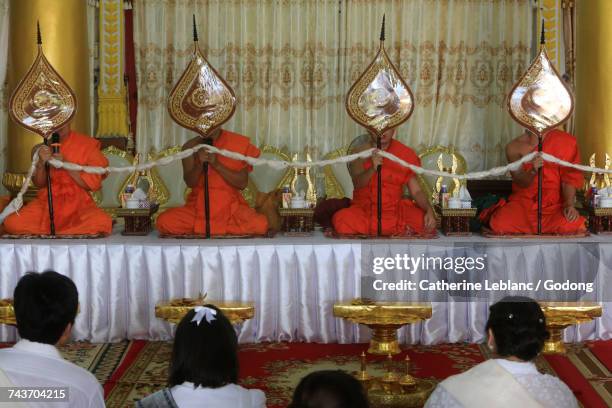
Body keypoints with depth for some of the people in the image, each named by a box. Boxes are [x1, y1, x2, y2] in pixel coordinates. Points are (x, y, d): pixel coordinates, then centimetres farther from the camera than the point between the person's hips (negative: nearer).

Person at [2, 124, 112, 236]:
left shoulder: (88, 144, -1)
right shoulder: (40, 148, 7)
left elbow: (93, 183, -5)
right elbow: (39, 184, 3)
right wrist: (42, 163, -16)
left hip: (79, 205, -2)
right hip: (47, 202, 2)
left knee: (102, 222, -35)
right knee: (12, 222, -26)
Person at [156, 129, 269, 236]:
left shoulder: (238, 143, 0)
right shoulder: (190, 146, 3)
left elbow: (243, 183, -7)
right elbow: (189, 182, -3)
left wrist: (217, 165, -17)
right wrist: (199, 165, -21)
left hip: (230, 207, 0)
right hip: (198, 207, 0)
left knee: (260, 225, -31)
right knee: (164, 221, -28)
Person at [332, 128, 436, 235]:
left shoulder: (405, 153, 4)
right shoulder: (360, 151, -1)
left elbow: (416, 191, 1)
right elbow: (357, 184, -17)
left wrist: (429, 210, -18)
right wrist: (372, 169, -37)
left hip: (395, 211, 0)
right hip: (365, 210, 0)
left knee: (427, 222, -27)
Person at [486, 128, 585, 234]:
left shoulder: (563, 140, -3)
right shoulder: (514, 147, -3)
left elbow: (569, 177, -4)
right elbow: (520, 182, -10)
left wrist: (569, 204, -20)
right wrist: (533, 171, -33)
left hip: (554, 203, 1)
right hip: (524, 202, -1)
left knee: (574, 227, -30)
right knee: (500, 225, -29)